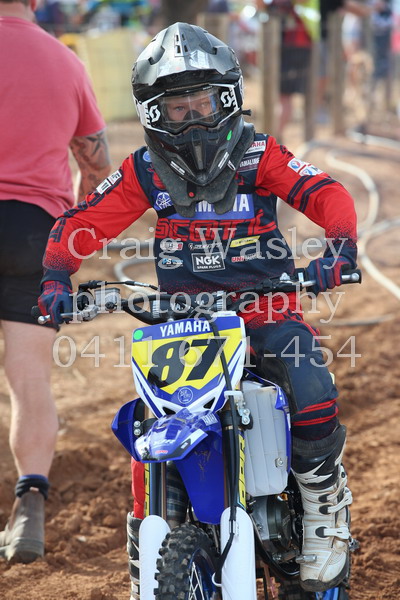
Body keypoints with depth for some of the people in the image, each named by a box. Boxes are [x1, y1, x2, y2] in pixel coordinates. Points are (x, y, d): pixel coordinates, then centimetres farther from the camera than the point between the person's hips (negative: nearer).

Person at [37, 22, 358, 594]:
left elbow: (327, 194, -10)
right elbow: (82, 222, 2)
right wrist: (56, 278, -16)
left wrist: (340, 249, -30)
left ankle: (326, 513, 3)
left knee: (315, 405, -26)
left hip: (265, 307, -1)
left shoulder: (257, 154, -2)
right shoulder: (145, 171, 3)